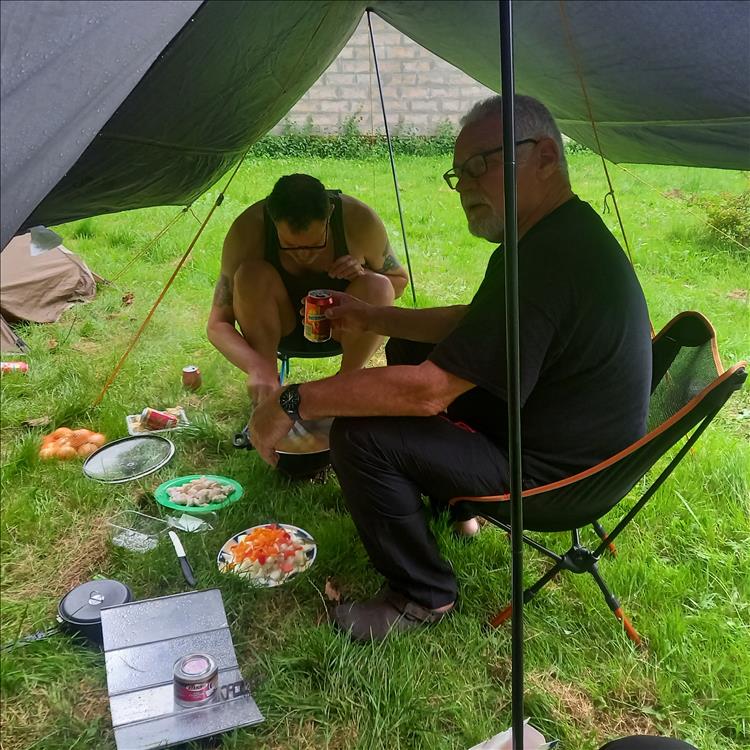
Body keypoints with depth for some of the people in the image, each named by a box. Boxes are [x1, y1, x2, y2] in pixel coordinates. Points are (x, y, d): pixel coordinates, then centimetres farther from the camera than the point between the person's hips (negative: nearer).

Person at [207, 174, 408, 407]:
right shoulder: (249, 229, -27)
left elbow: (399, 281, -5)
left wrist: (363, 275, -27)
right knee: (252, 274, -31)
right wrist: (257, 367, -45)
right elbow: (217, 325, -26)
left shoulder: (360, 220, -24)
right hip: (276, 326, 0)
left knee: (379, 287, -30)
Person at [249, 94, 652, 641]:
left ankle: (422, 596, 2)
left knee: (359, 433, -20)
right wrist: (371, 318, 8)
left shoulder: (546, 261, -31)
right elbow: (473, 323, 15)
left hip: (554, 476, -10)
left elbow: (427, 391, -31)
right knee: (410, 349, 18)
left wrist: (294, 402, -22)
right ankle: (450, 503, 30)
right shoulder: (568, 231, 3)